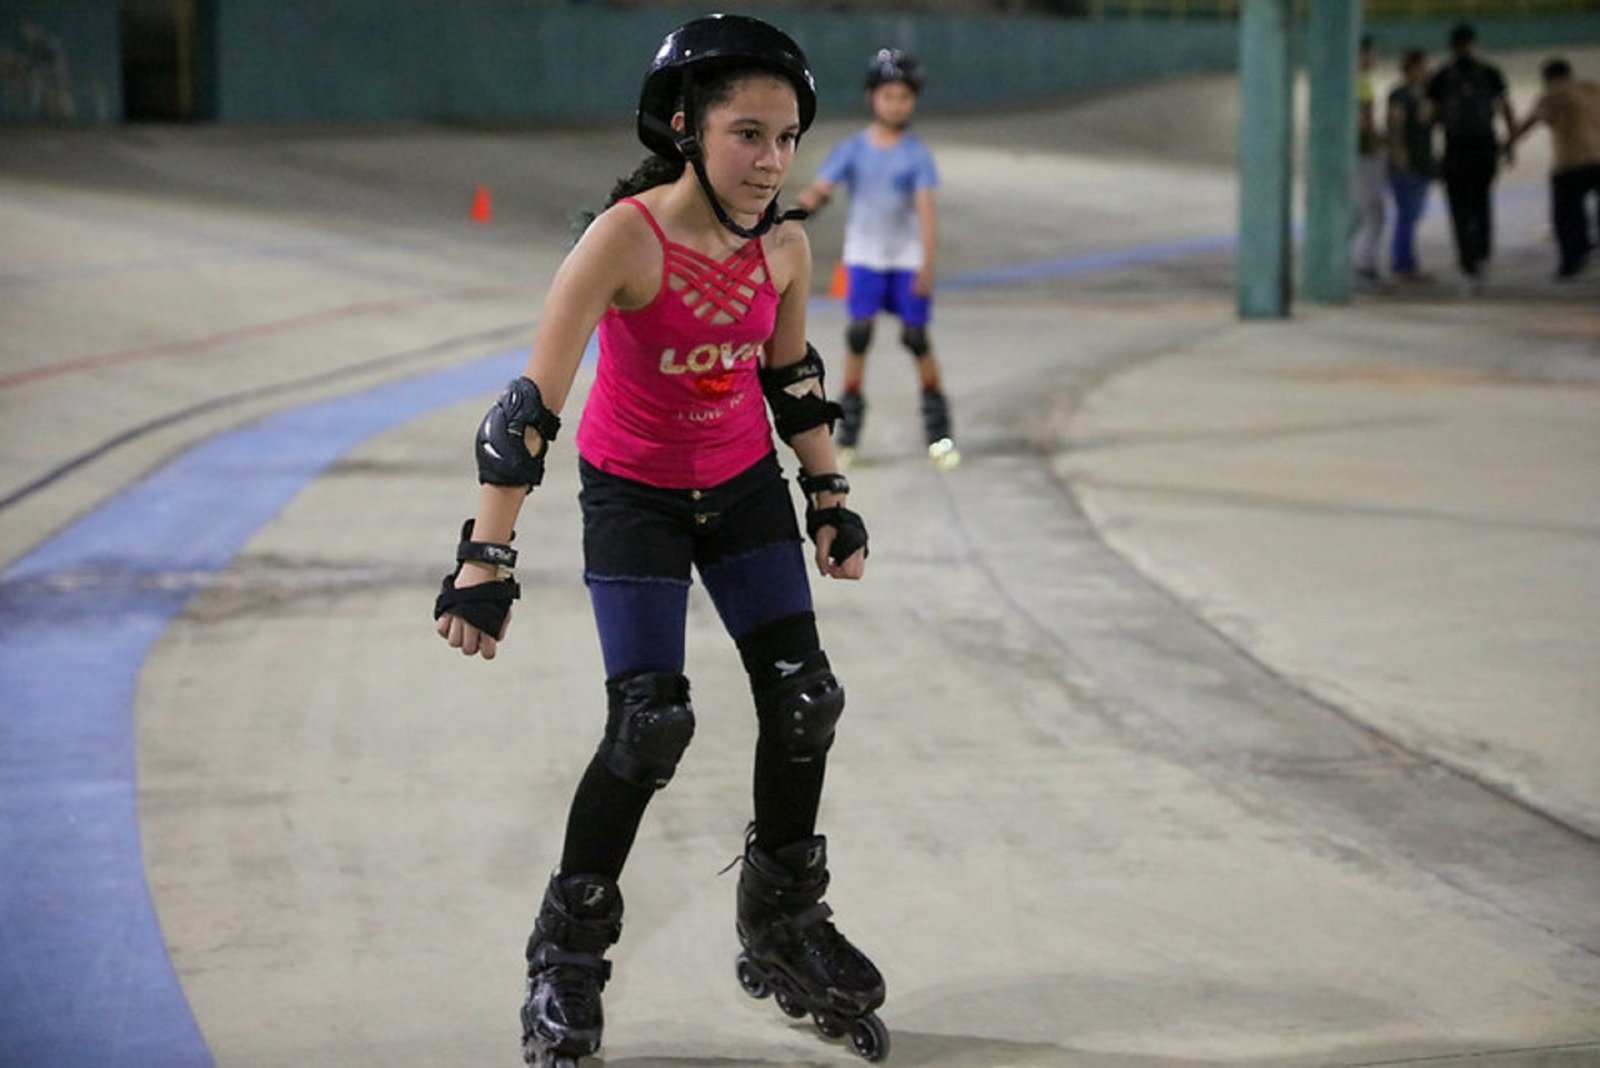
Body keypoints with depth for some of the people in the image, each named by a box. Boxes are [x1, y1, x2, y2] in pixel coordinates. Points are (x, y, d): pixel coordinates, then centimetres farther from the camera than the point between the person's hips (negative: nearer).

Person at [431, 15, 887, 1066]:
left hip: (744, 487, 5)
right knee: (651, 724, -12)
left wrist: (831, 499, 8)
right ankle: (567, 959, 7)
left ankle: (784, 935, 22)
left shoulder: (784, 248, -13)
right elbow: (531, 407, -31)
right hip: (633, 496, -5)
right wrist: (486, 563, -34)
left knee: (804, 702, 1)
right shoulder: (626, 239, -29)